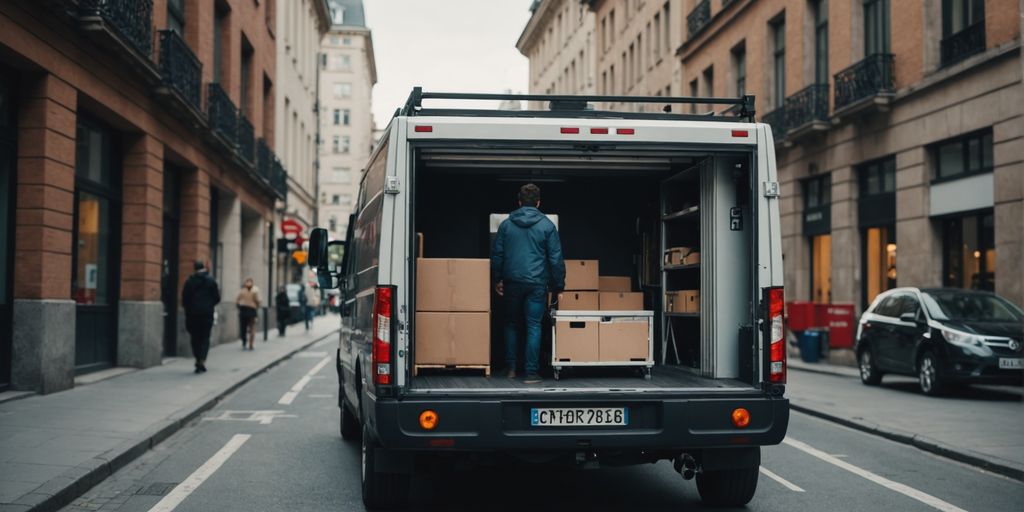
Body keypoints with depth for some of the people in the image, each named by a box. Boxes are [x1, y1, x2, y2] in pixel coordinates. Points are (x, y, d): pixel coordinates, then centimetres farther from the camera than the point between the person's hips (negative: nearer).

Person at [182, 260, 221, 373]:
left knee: (195, 338, 11)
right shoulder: (211, 280, -2)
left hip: (193, 314, 1)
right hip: (207, 313, -1)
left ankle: (198, 360, 9)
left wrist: (188, 309, 14)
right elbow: (217, 298, -1)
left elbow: (184, 298, -2)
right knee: (205, 338, 5)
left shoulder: (189, 281, -2)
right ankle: (202, 361, -8)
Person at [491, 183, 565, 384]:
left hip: (512, 282, 2)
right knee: (534, 326, 0)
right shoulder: (547, 225, -2)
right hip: (537, 283, -2)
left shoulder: (506, 224, 4)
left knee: (511, 324, 16)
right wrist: (558, 285, 7)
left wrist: (497, 279, 16)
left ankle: (511, 367, 16)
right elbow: (556, 259, -1)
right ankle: (531, 372, -3)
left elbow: (496, 254, 7)